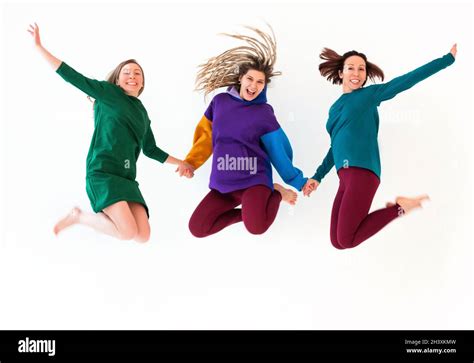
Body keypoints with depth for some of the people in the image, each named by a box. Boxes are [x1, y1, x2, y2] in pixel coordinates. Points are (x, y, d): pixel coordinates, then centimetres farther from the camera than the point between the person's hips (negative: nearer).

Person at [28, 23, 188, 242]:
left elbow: (150, 150, 29)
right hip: (102, 172, -6)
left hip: (126, 178, 6)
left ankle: (106, 211, 14)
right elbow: (72, 76, 3)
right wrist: (39, 47, 0)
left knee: (143, 237, -12)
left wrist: (180, 163, 28)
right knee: (128, 233, -23)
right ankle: (78, 216, 2)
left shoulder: (142, 114, 21)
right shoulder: (108, 93, 6)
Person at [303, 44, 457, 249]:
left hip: (362, 172, -7)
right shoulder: (335, 108, 22)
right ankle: (394, 209, 15)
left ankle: (399, 207, 3)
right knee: (338, 242, 2)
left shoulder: (370, 94, 6)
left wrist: (449, 57, 0)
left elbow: (409, 79, 2)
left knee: (346, 240, -13)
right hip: (345, 176, 7)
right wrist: (317, 177, 24)